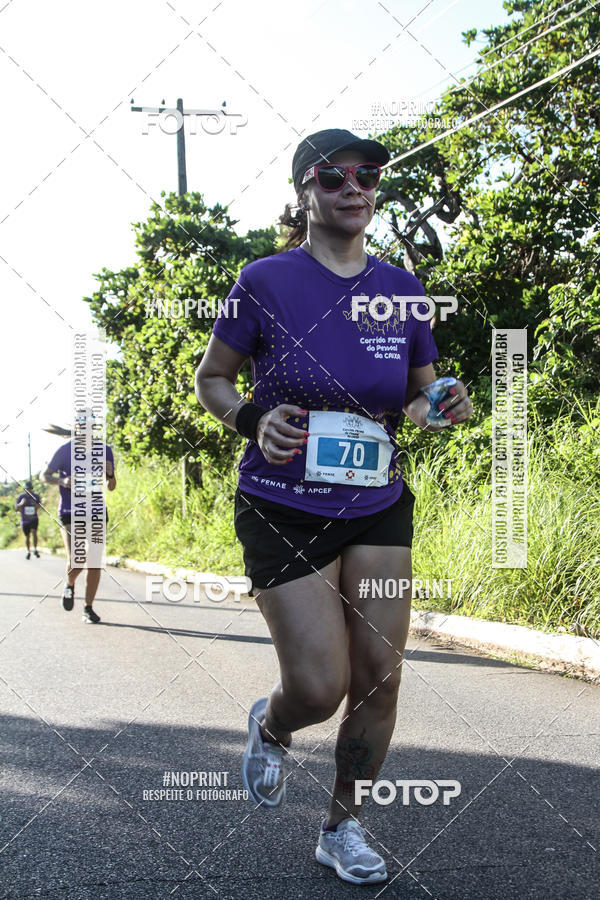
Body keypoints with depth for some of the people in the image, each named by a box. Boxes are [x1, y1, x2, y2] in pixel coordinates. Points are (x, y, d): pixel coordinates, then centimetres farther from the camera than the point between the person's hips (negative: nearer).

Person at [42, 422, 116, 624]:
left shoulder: (104, 450, 4)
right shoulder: (65, 451, -5)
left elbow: (111, 487, 9)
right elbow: (45, 475, 5)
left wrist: (110, 474, -14)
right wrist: (62, 481, -16)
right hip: (70, 514, -3)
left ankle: (88, 608, 11)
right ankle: (69, 585, 22)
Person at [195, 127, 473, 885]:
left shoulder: (401, 290, 4)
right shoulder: (266, 281, -7)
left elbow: (417, 399, 15)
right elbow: (210, 379, 2)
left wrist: (441, 409, -8)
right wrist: (252, 421, -18)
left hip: (379, 510, 4)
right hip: (284, 510, -4)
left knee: (380, 678, 3)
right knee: (319, 687, -8)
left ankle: (343, 826, 24)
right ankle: (269, 725, 31)